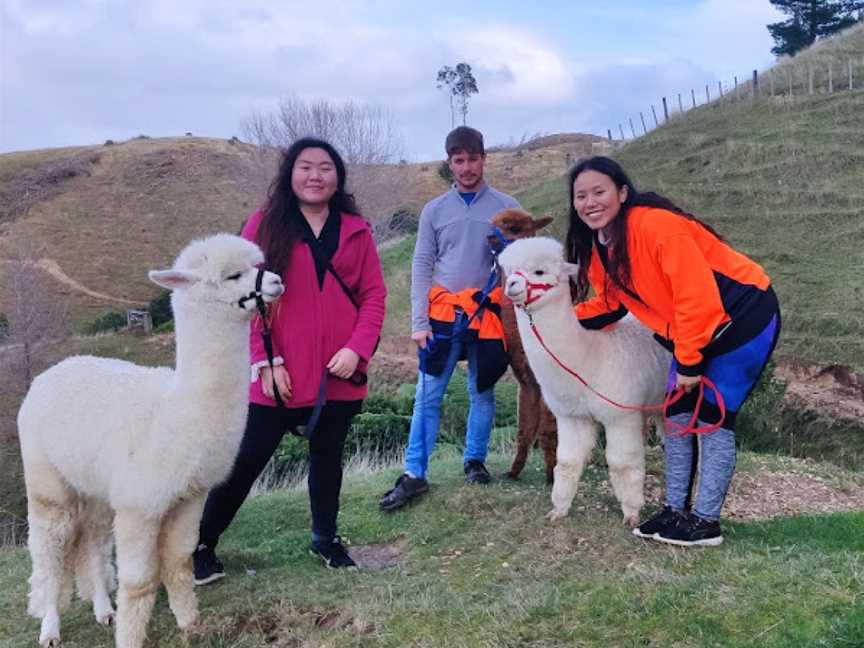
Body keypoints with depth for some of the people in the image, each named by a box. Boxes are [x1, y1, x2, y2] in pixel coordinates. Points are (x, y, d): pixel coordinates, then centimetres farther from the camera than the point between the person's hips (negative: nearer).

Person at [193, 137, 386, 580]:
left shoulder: (356, 231, 5)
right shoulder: (264, 225, -2)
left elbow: (374, 295, 3)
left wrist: (357, 348, -11)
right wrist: (263, 362, -11)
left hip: (339, 373, 3)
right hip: (279, 376, -2)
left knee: (327, 456, 17)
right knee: (245, 461, 3)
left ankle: (325, 538, 35)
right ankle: (202, 545, 19)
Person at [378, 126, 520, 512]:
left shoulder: (506, 208, 2)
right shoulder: (434, 210, 5)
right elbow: (421, 267, 3)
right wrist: (419, 322, -4)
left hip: (488, 314, 0)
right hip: (443, 314, 0)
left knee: (482, 393, 11)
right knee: (428, 396, -1)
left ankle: (475, 460, 26)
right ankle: (414, 475, 4)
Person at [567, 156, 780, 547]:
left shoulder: (657, 225, -28)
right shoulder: (599, 246, -1)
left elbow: (697, 296, -29)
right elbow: (610, 303, 7)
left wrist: (688, 362, -22)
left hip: (744, 317, -8)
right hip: (694, 329, 8)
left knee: (712, 416, -7)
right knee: (678, 413, 6)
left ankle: (706, 521, 2)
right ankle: (675, 511, 15)